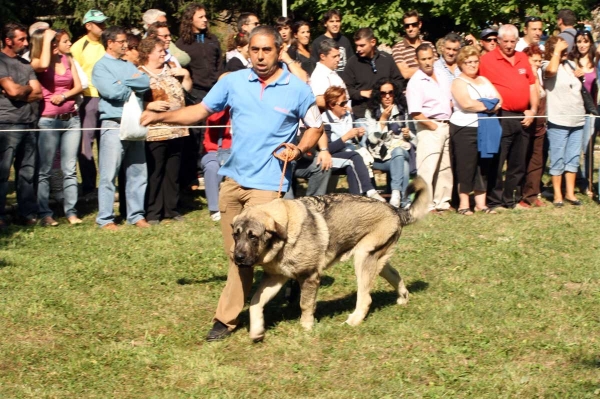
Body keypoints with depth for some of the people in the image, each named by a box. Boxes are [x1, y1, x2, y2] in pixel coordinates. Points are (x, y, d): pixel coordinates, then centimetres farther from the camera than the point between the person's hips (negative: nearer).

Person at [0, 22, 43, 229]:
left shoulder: (25, 64, 17)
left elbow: (38, 93, 9)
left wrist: (20, 91, -7)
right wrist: (28, 89, 4)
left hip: (28, 124, 7)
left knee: (27, 172, 8)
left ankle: (28, 213, 13)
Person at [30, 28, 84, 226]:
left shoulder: (68, 60, 11)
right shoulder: (37, 62, -4)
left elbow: (78, 87, 7)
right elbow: (43, 65, -29)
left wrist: (63, 95, -11)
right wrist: (46, 39, -17)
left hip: (71, 119, 5)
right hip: (48, 120, -5)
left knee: (70, 169, 5)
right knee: (45, 170, -1)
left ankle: (71, 212, 8)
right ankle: (44, 213, 3)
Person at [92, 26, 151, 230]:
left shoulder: (129, 66, 18)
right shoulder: (101, 66, -1)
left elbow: (146, 82, 2)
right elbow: (111, 91, -15)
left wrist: (123, 83, -8)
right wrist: (132, 89, 0)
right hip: (114, 124, -6)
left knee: (138, 172, 8)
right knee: (109, 174, -5)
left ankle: (136, 215, 15)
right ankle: (105, 218, -1)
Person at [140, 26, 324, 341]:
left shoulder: (297, 90, -3)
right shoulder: (233, 82, 5)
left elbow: (315, 127, 8)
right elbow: (201, 110, 11)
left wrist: (299, 150, -10)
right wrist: (159, 117, 0)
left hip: (267, 182, -4)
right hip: (233, 177, 4)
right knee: (235, 253, 8)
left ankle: (226, 318, -2)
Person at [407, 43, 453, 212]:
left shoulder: (442, 78, 12)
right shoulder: (415, 82, -11)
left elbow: (450, 102, 21)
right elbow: (416, 113, -16)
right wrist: (433, 126, -13)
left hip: (446, 127, 8)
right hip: (429, 128, -8)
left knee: (445, 167, 13)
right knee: (427, 168, -10)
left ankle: (442, 202, 22)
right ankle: (426, 205, -8)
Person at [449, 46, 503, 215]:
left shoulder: (484, 80, 17)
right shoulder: (458, 83, -3)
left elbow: (498, 101, 7)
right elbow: (466, 104, -20)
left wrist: (479, 105, -10)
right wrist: (488, 106, -8)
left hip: (485, 129, 6)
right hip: (464, 129, -6)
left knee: (483, 166, 7)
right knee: (466, 166, -5)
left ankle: (481, 203, 12)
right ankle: (463, 203, 2)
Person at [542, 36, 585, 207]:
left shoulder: (570, 65, 15)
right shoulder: (547, 65, -5)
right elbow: (552, 70, -29)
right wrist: (557, 50, -19)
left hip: (577, 121, 7)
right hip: (558, 121, -6)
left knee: (573, 159, 10)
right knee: (558, 159, -1)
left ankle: (570, 193, 18)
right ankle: (557, 194, 6)